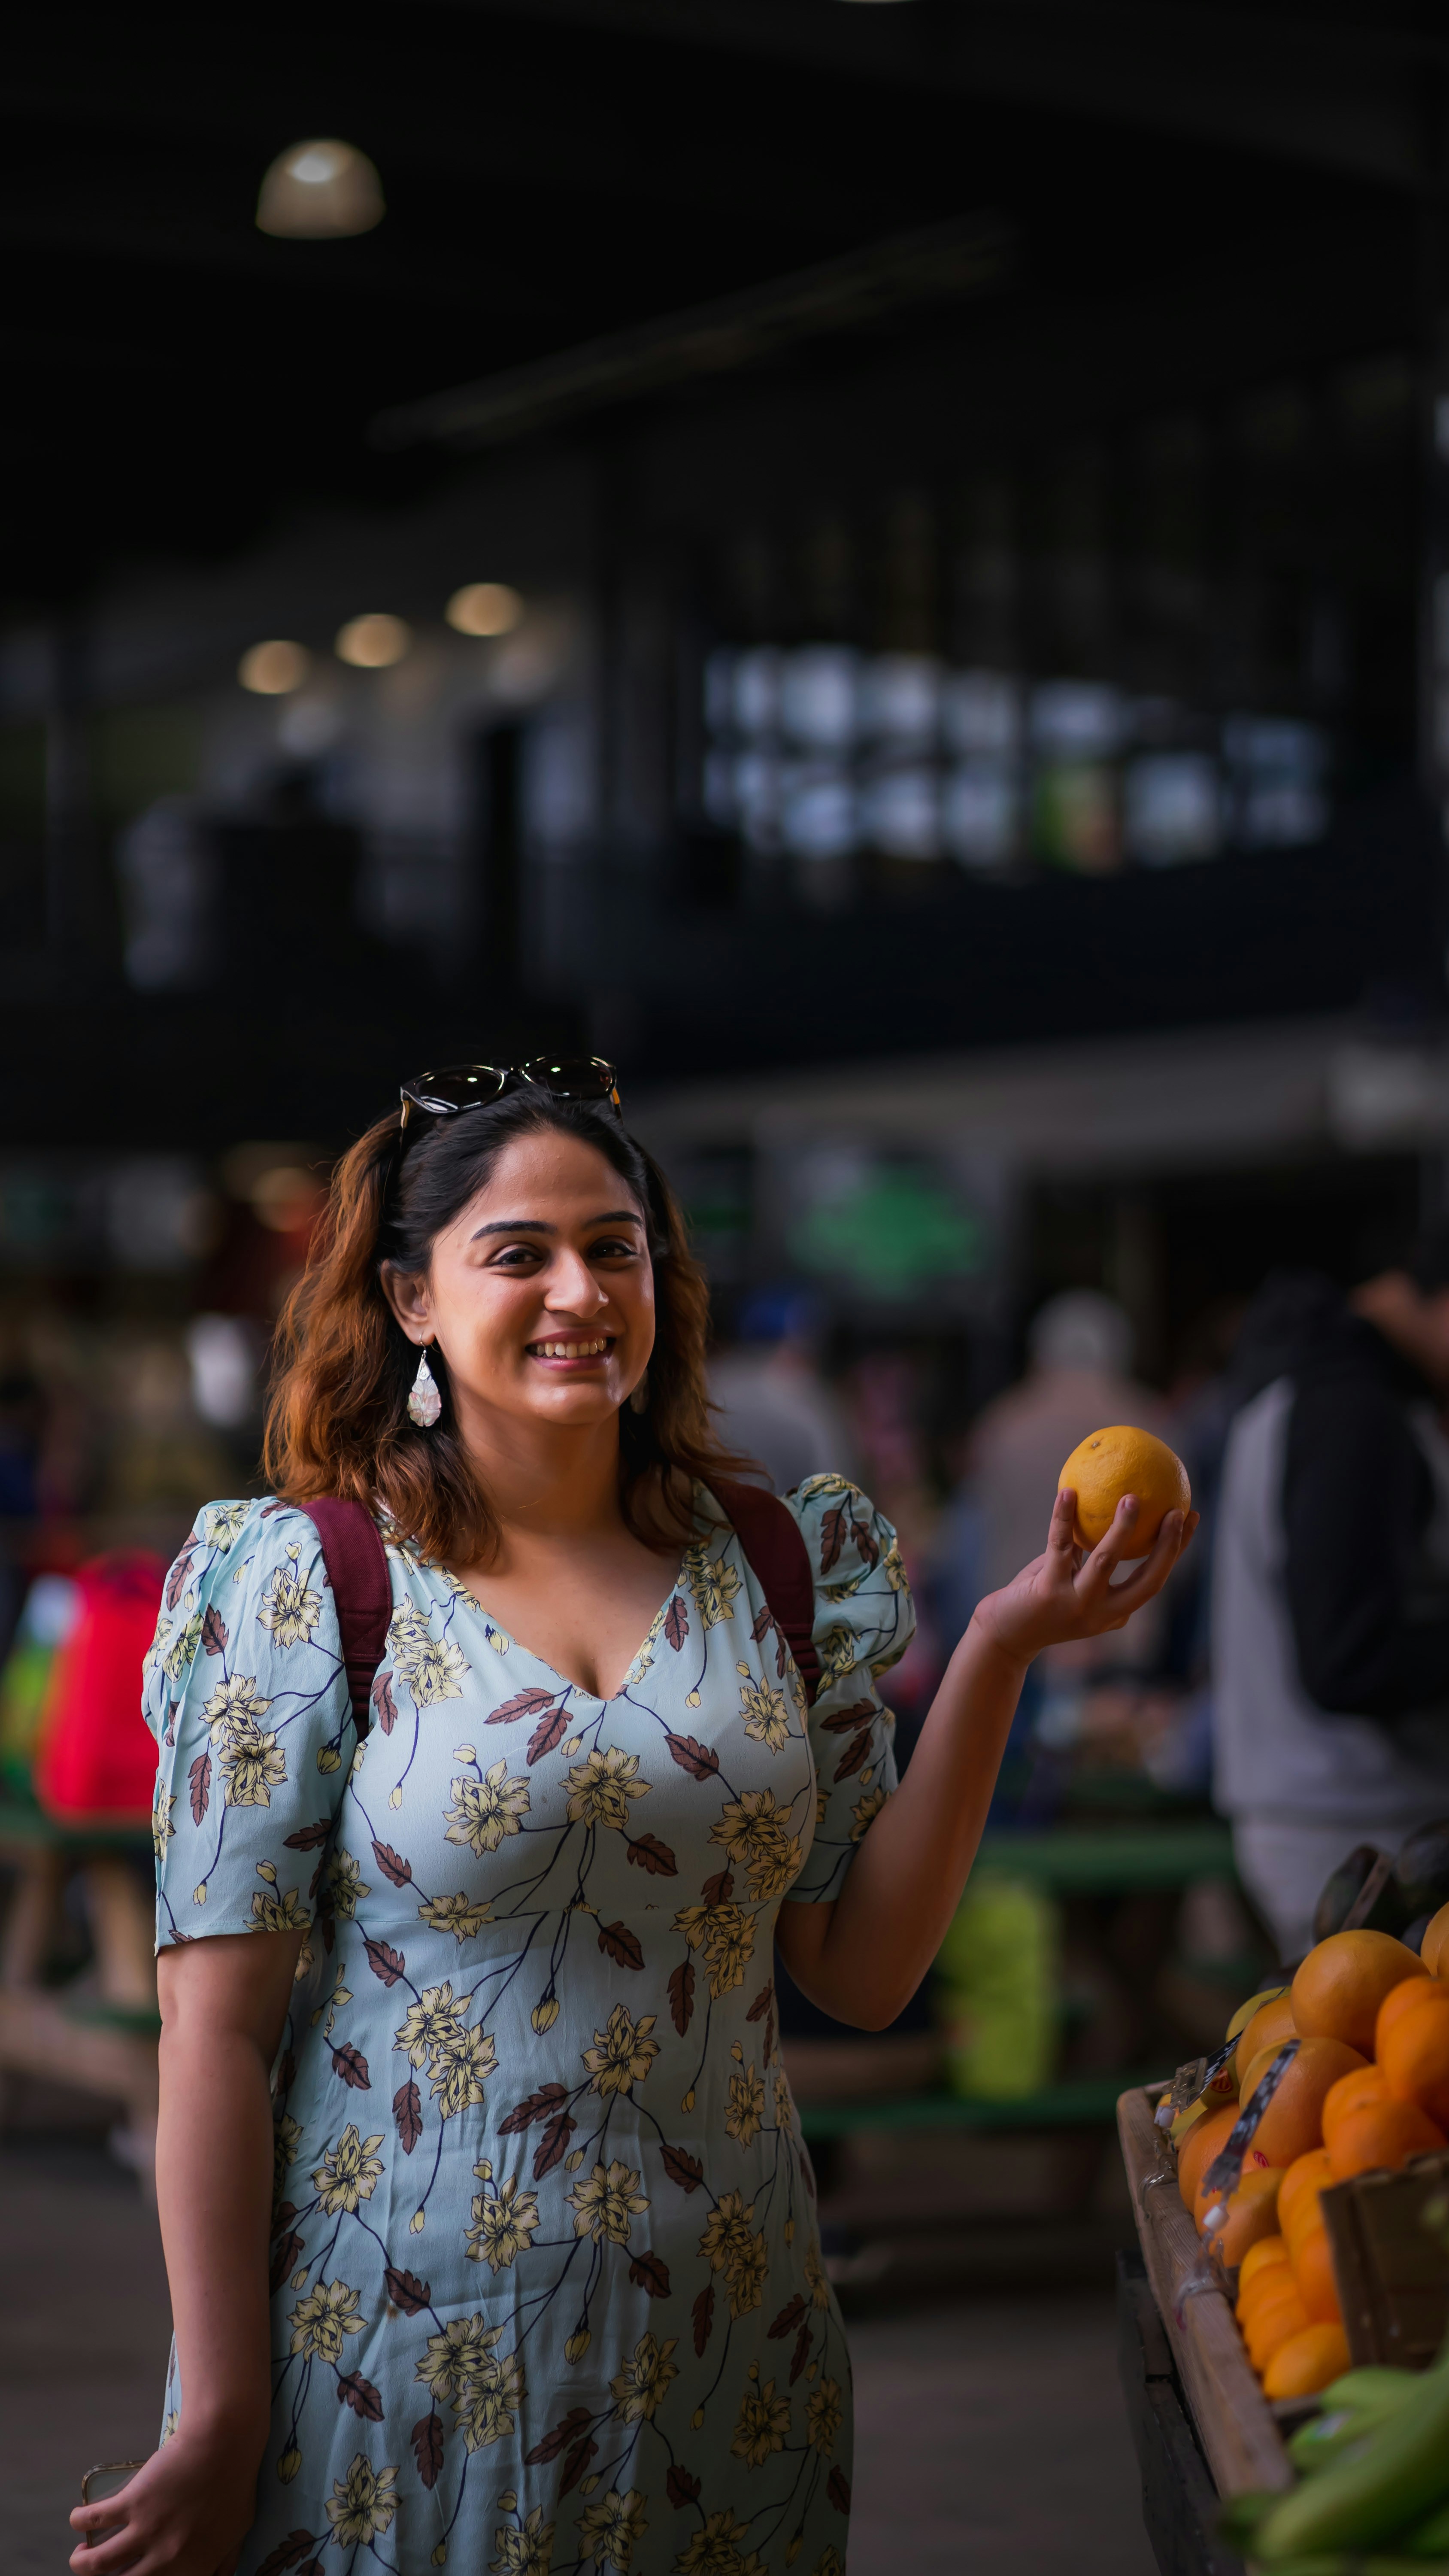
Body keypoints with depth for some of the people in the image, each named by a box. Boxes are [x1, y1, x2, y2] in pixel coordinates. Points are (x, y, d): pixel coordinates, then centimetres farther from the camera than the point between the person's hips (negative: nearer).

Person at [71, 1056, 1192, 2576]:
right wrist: (221, 2424, -11)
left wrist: (996, 1651, -6)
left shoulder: (777, 1569, 3)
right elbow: (220, 2026, -9)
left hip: (723, 2353, 4)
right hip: (404, 2353, -3)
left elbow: (861, 1971, 3)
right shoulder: (304, 1583, -8)